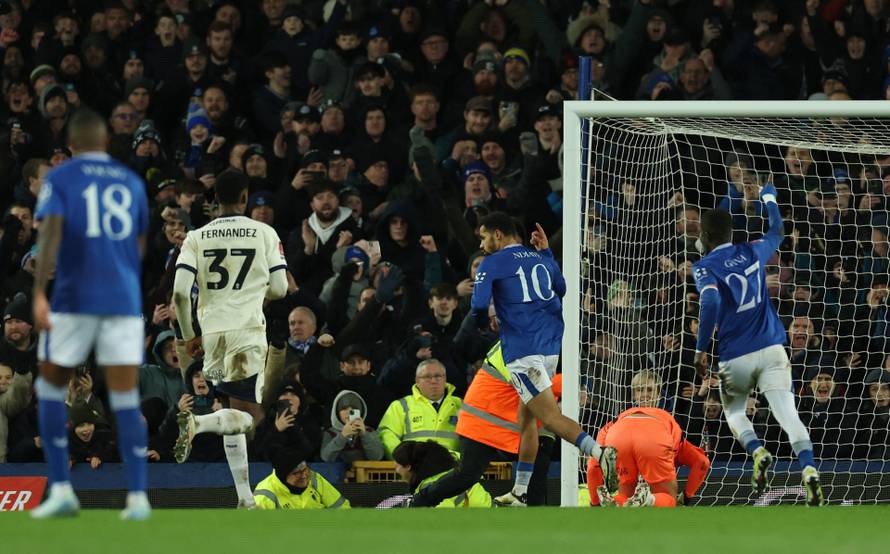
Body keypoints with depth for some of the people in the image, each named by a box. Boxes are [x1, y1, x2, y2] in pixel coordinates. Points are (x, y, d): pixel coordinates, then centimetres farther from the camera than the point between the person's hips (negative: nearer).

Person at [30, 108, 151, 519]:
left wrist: (38, 295, -20)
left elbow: (50, 233, -14)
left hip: (73, 300, -2)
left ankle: (61, 489, 6)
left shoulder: (59, 179, 2)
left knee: (51, 389, 14)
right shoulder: (131, 183, 14)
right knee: (126, 400, 0)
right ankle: (138, 496, -10)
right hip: (125, 300, 2)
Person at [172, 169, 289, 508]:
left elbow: (180, 293, -4)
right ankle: (196, 423, -32)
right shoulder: (265, 233, 0)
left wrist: (189, 337, 9)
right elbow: (279, 289, 2)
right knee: (249, 415, -2)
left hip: (212, 331, 4)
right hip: (247, 329, -4)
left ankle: (245, 497, 16)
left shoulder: (196, 238, 5)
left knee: (236, 411, 17)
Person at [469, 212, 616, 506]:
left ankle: (599, 452, -38)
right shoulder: (539, 259, 18)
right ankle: (520, 493, 20)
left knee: (550, 416, -15)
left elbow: (479, 305, -13)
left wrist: (483, 322, 10)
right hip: (552, 346, 8)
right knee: (526, 419, 16)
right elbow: (562, 290, 33)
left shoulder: (492, 264, -2)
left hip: (522, 350, -8)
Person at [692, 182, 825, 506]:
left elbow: (711, 301, -21)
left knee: (734, 410, 23)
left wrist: (701, 350, -14)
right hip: (771, 350, 2)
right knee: (788, 415, -9)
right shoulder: (753, 253, 10)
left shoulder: (705, 267, -3)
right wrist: (768, 198, 48)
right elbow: (777, 232, 31)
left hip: (735, 357, -2)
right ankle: (809, 469, -31)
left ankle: (757, 452, -5)